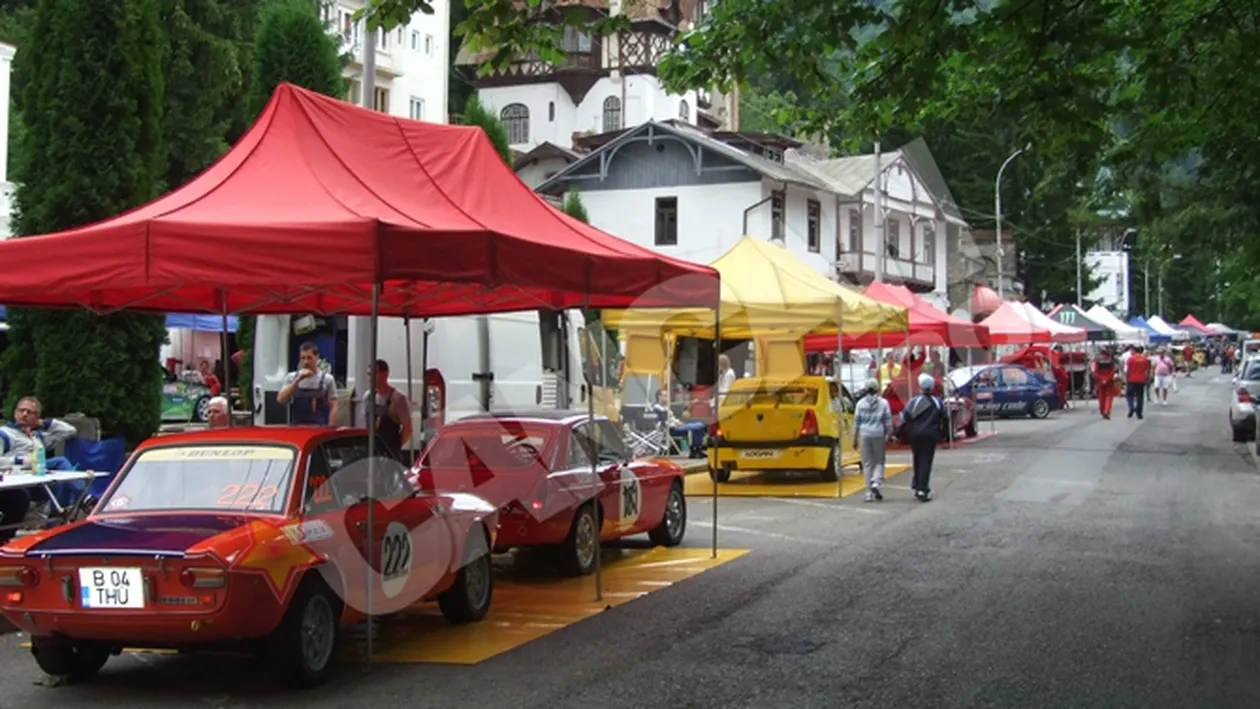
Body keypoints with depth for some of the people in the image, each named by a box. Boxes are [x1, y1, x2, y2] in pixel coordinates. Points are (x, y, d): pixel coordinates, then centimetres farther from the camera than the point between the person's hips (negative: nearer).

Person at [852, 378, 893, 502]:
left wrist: (855, 439, 10)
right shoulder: (883, 403, 0)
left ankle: (869, 493, 5)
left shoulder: (860, 403, 2)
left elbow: (856, 422, 4)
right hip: (878, 434, -1)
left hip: (865, 435, 1)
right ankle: (876, 483, -13)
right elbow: (888, 422, -1)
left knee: (867, 464, 7)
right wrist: (889, 436, 7)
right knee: (879, 461, 12)